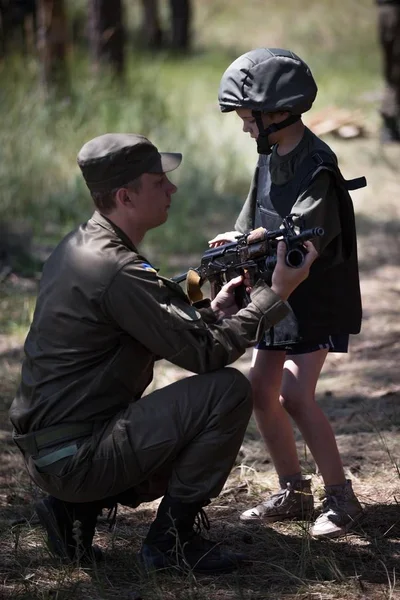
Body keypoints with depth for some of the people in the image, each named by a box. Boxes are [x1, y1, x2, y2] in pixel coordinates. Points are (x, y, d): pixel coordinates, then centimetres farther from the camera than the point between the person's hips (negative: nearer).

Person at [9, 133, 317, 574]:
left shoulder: (79, 247, 10)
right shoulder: (118, 271, -21)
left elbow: (158, 335, 20)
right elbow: (206, 352, -19)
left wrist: (212, 310, 8)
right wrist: (277, 293, -10)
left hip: (46, 451, 10)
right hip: (77, 456, -10)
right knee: (228, 391, -13)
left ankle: (75, 509, 14)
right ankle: (172, 539, -3)